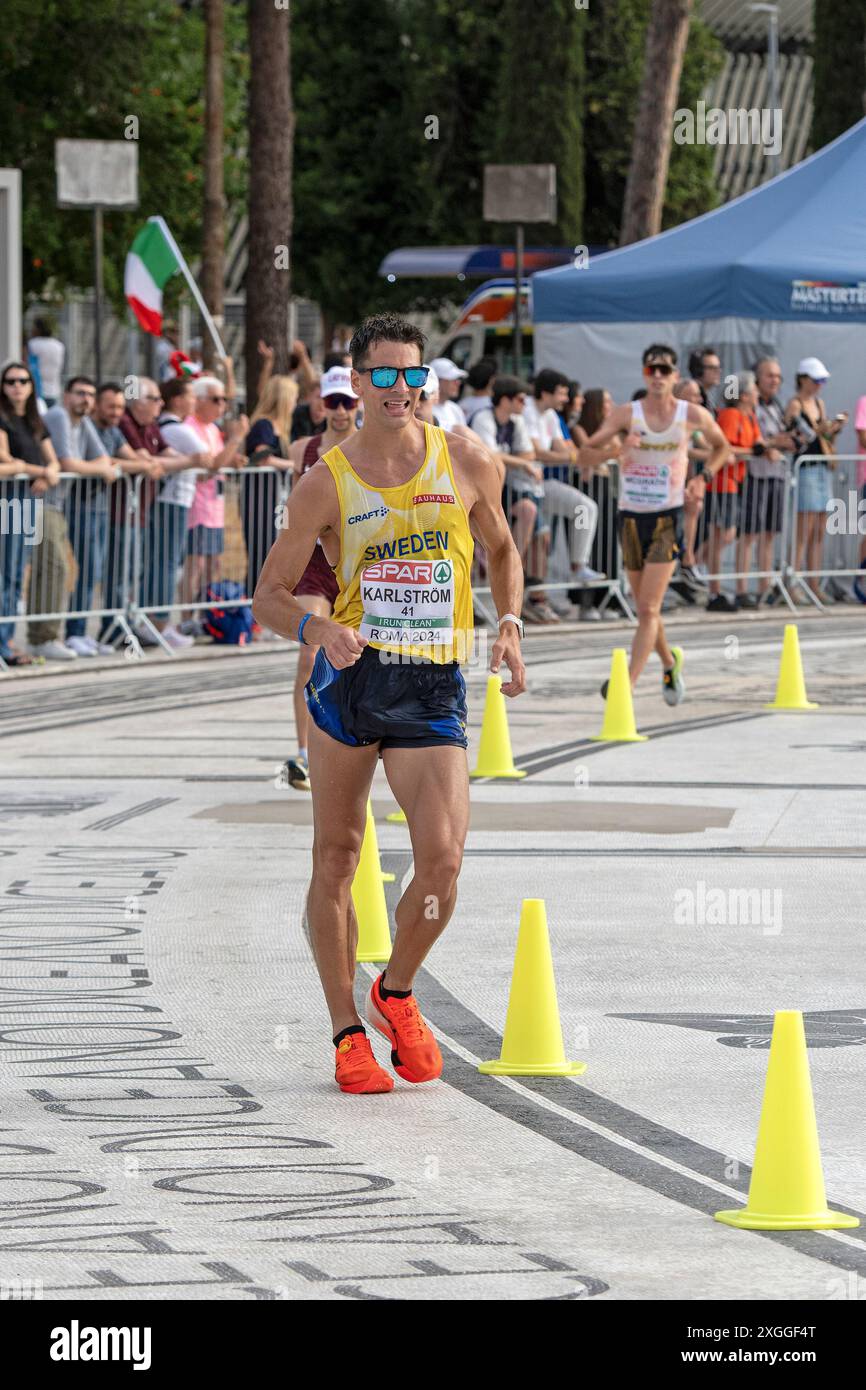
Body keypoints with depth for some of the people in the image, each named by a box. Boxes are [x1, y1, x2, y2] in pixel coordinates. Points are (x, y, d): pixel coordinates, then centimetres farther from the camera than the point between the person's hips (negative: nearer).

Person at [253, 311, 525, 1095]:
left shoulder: (466, 463, 3)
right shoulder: (326, 483, 0)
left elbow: (501, 549, 22)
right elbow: (271, 595, 3)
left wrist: (509, 625, 5)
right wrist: (315, 628, -18)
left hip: (433, 685, 0)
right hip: (349, 677, 0)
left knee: (443, 860, -14)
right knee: (336, 858, 5)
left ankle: (396, 994, 12)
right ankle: (348, 1033, 18)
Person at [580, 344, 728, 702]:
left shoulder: (693, 415, -1)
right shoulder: (626, 414, -3)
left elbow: (721, 447, 18)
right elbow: (585, 454, -6)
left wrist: (703, 477, 0)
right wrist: (614, 449, -26)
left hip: (668, 518, -2)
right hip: (631, 517, 2)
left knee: (649, 609, -14)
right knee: (646, 610, 13)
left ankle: (627, 685, -20)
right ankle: (669, 663, 40)